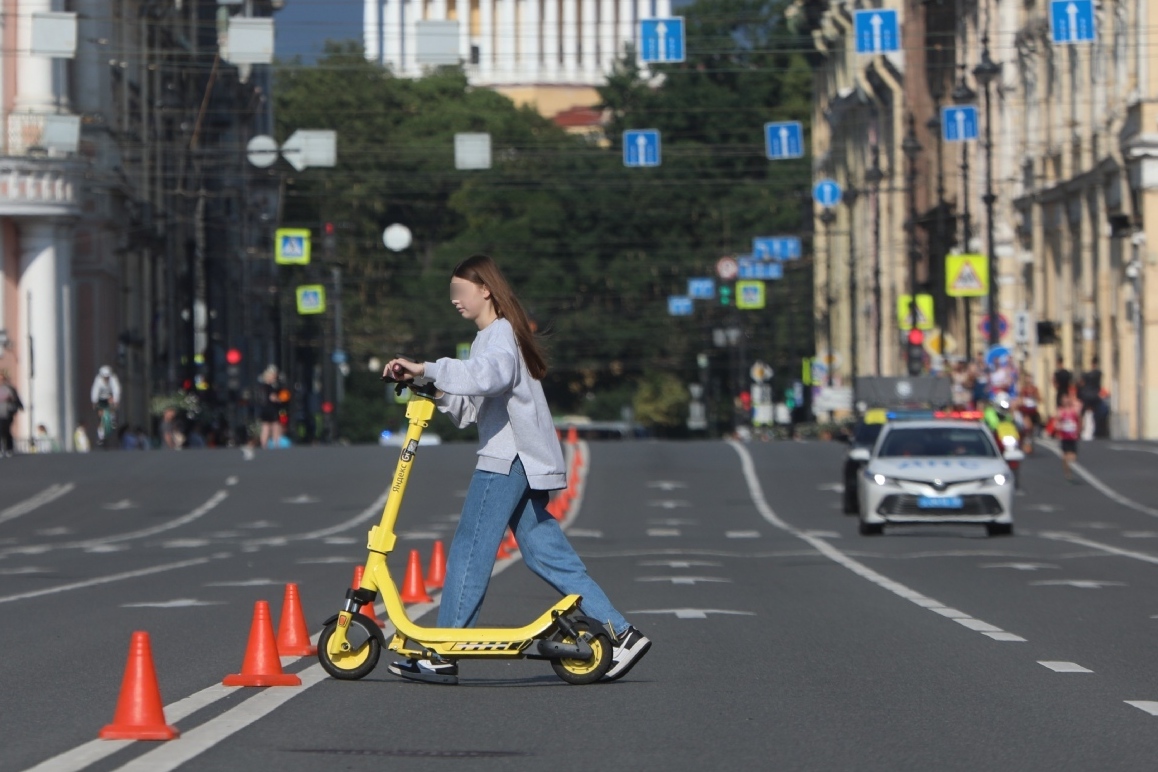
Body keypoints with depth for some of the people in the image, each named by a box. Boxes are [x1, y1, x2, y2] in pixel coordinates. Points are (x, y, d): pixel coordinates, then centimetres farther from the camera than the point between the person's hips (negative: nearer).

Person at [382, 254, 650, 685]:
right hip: (519, 460, 10)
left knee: (469, 550, -9)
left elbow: (488, 376, -33)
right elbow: (471, 410, 20)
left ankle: (443, 656, -8)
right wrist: (437, 394, 2)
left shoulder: (499, 335, -8)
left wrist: (426, 369, -34)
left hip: (509, 459, -10)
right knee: (546, 555, 8)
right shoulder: (492, 336, 24)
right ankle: (621, 634, 5)